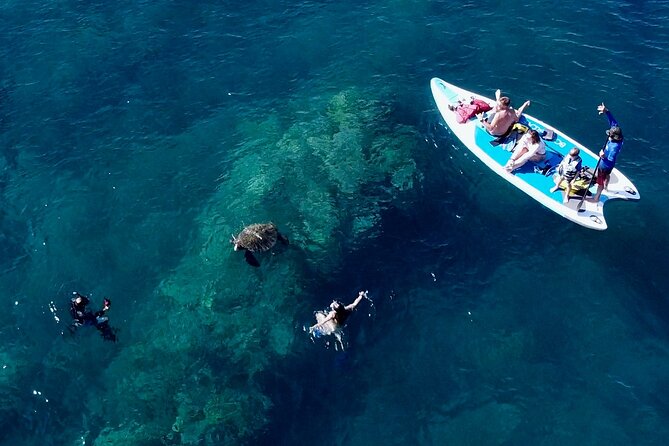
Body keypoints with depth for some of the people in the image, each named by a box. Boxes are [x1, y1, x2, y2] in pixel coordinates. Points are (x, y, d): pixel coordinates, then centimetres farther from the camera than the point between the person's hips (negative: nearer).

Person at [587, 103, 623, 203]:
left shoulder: (615, 147, -44)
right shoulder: (617, 137, -22)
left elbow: (610, 163, -43)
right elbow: (613, 121, -16)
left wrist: (603, 157, -61)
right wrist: (606, 111, -26)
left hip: (605, 165, -8)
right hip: (606, 164, 8)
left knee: (600, 182, 15)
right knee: (607, 175, 36)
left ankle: (596, 198, 36)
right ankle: (605, 186, 66)